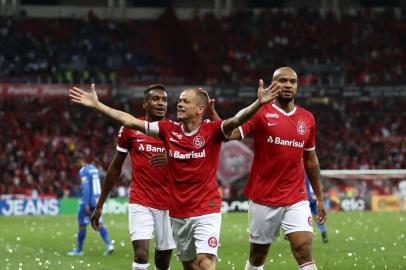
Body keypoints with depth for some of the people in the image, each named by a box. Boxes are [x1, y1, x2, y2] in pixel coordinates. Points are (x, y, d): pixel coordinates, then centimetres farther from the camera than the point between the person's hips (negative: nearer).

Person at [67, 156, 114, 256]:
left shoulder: (83, 171, -12)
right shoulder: (94, 169, 15)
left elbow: (86, 188, -20)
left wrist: (86, 205, -22)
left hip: (88, 201, -8)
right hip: (97, 201, 8)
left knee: (82, 225, 3)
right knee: (99, 224, 6)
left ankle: (79, 249, 12)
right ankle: (109, 245, -10)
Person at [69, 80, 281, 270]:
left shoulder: (212, 130, -9)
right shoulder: (169, 130, 1)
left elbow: (237, 120, -27)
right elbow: (130, 121, 3)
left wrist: (259, 103, -46)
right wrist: (97, 104, 3)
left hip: (206, 211, -4)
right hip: (178, 213, 5)